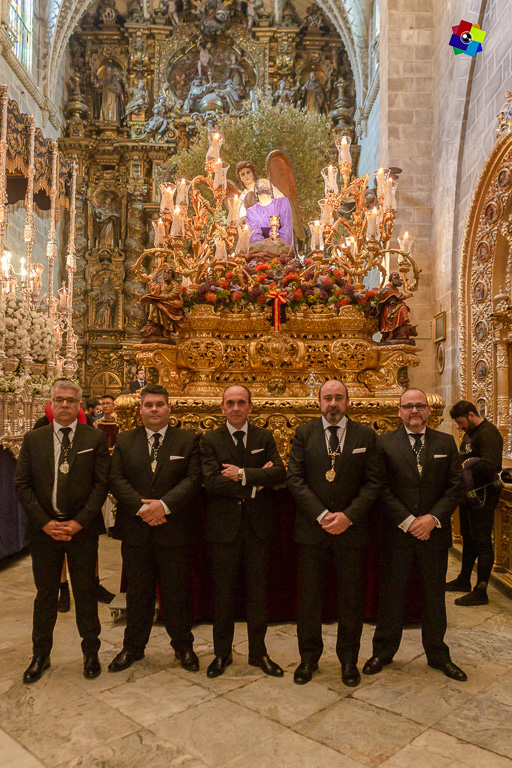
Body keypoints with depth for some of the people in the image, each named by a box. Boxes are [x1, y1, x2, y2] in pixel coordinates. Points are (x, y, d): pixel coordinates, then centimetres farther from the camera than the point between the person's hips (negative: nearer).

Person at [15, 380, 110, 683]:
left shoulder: (95, 439, -3)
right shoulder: (33, 438, 3)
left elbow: (101, 484, -6)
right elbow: (22, 484, 0)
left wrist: (78, 523, -13)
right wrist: (45, 523, -9)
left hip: (82, 529, -1)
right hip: (44, 529, 2)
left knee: (86, 594, 10)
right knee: (45, 595, 14)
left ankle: (91, 653, 28)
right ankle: (41, 655, 32)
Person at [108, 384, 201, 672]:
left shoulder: (188, 440, 0)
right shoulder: (125, 440, 7)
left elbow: (194, 478, -8)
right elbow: (116, 479, -2)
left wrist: (165, 505, -19)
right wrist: (141, 507, -15)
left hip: (175, 529, -1)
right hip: (135, 530, 2)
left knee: (177, 592, 10)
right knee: (138, 592, 15)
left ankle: (183, 646, 29)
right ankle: (133, 647, 33)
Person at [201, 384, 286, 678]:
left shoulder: (264, 437, 4)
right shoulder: (210, 441, -2)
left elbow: (280, 472, -10)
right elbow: (212, 482, -15)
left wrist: (243, 474, -19)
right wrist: (256, 481, -16)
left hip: (258, 525, 2)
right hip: (225, 526, -1)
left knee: (258, 591, 12)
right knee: (224, 593, 11)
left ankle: (258, 652, 29)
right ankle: (223, 653, 29)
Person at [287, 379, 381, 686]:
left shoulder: (366, 435, 2)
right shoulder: (304, 433, 2)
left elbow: (372, 482, -1)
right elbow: (295, 479, -4)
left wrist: (348, 516, -13)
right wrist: (321, 515, -14)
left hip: (352, 528, 0)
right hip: (312, 527, 0)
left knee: (351, 597, 10)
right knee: (309, 595, 10)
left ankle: (349, 659, 30)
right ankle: (309, 658, 29)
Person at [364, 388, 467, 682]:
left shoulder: (446, 443, 4)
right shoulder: (385, 443, -2)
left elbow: (456, 486, -1)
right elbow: (382, 489, -7)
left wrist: (433, 518, -12)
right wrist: (408, 522, -13)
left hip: (435, 533, 2)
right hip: (397, 533, -1)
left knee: (434, 595, 15)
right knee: (392, 595, 10)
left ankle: (438, 654, 33)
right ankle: (384, 651, 28)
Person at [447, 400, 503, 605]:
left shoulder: (488, 433, -17)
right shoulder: (469, 434, 15)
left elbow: (489, 465, -30)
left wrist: (464, 474, -18)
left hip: (482, 496, -10)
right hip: (468, 494, 10)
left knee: (482, 542, -3)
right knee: (468, 539, 20)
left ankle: (481, 592, 5)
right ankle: (464, 581, 34)